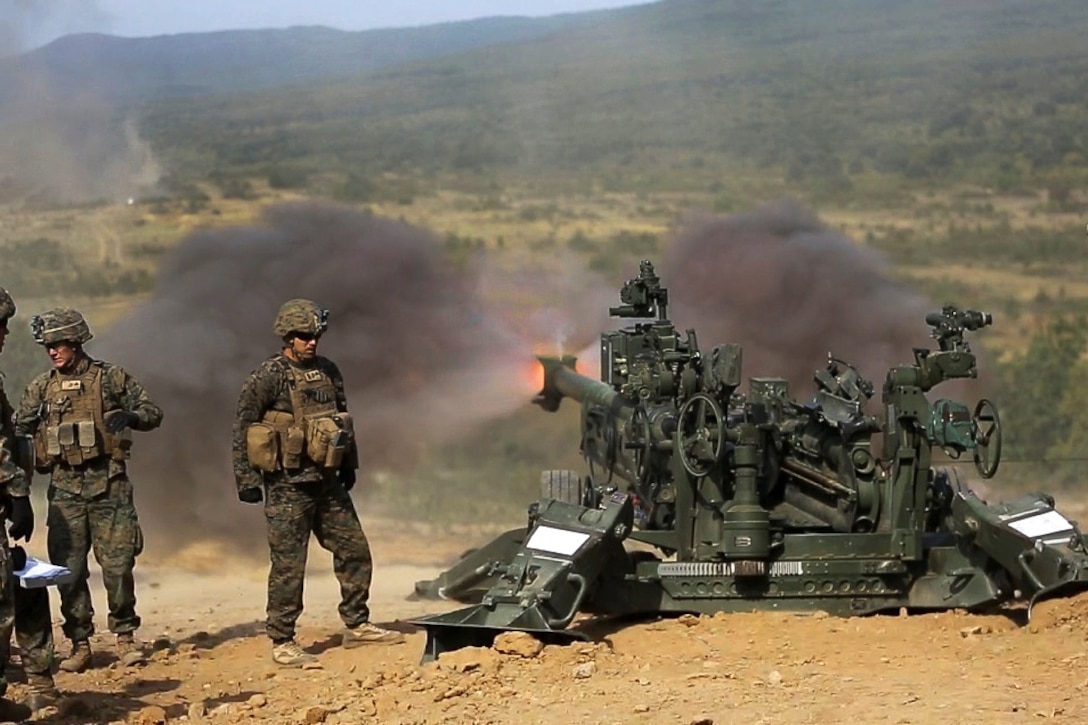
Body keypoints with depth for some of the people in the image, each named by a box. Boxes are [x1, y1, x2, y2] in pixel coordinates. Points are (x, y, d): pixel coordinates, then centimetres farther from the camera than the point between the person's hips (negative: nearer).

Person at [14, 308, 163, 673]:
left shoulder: (111, 377, 2)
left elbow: (153, 412, 3)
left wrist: (130, 416, -17)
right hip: (65, 487, 2)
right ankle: (79, 643, 10)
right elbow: (18, 430, 11)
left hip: (108, 483, -2)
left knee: (117, 563, -3)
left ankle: (125, 636, 12)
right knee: (68, 568, 1)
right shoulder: (41, 388, 9)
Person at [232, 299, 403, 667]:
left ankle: (357, 625, 22)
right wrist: (246, 480, -11)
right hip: (287, 485, -7)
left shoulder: (328, 371, 9)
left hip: (326, 482, 7)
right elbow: (242, 431, -9)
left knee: (355, 551, 10)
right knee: (288, 566, -3)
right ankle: (282, 643, 4)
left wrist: (349, 466, 21)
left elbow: (343, 420, 21)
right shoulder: (267, 378, -10)